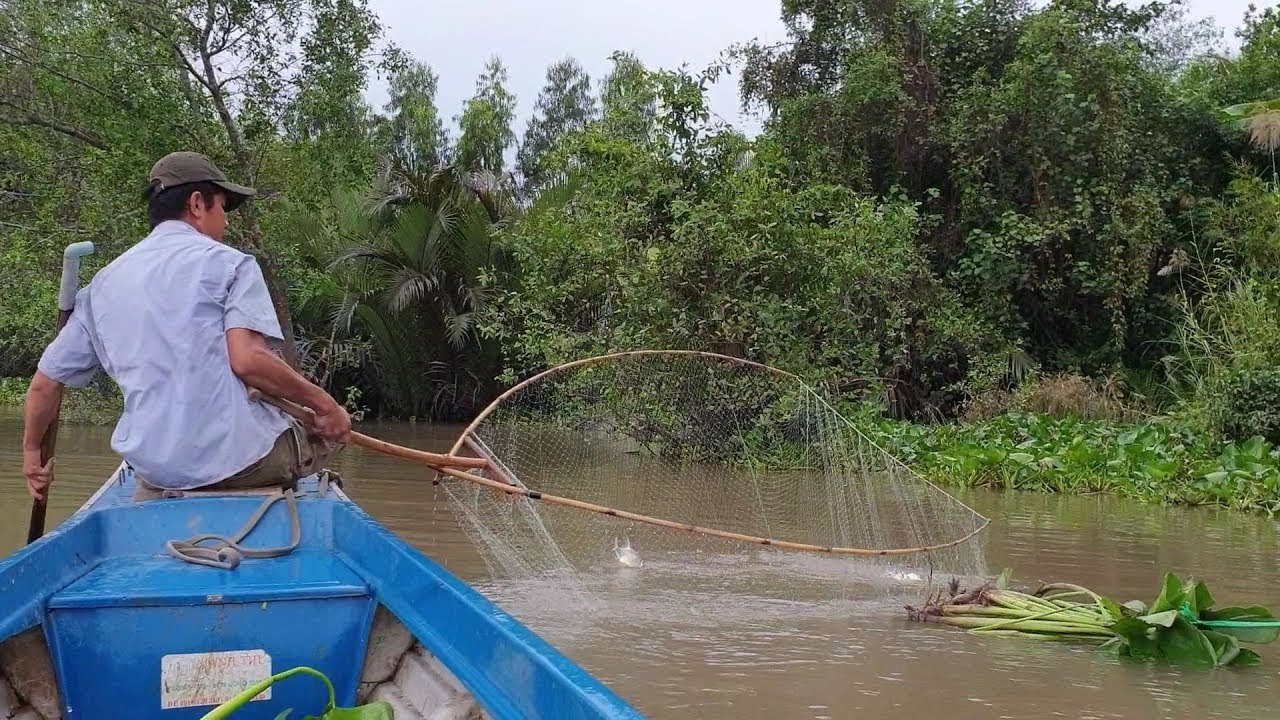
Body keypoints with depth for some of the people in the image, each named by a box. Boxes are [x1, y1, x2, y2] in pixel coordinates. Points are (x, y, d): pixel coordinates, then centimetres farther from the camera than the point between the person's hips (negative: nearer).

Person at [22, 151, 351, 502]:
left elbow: (45, 382, 17)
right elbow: (248, 360, -17)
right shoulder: (228, 262, -2)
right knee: (331, 427, 18)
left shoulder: (103, 283, 14)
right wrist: (323, 404, -5)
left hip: (153, 469, 5)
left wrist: (32, 451, 33)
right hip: (236, 455, -5)